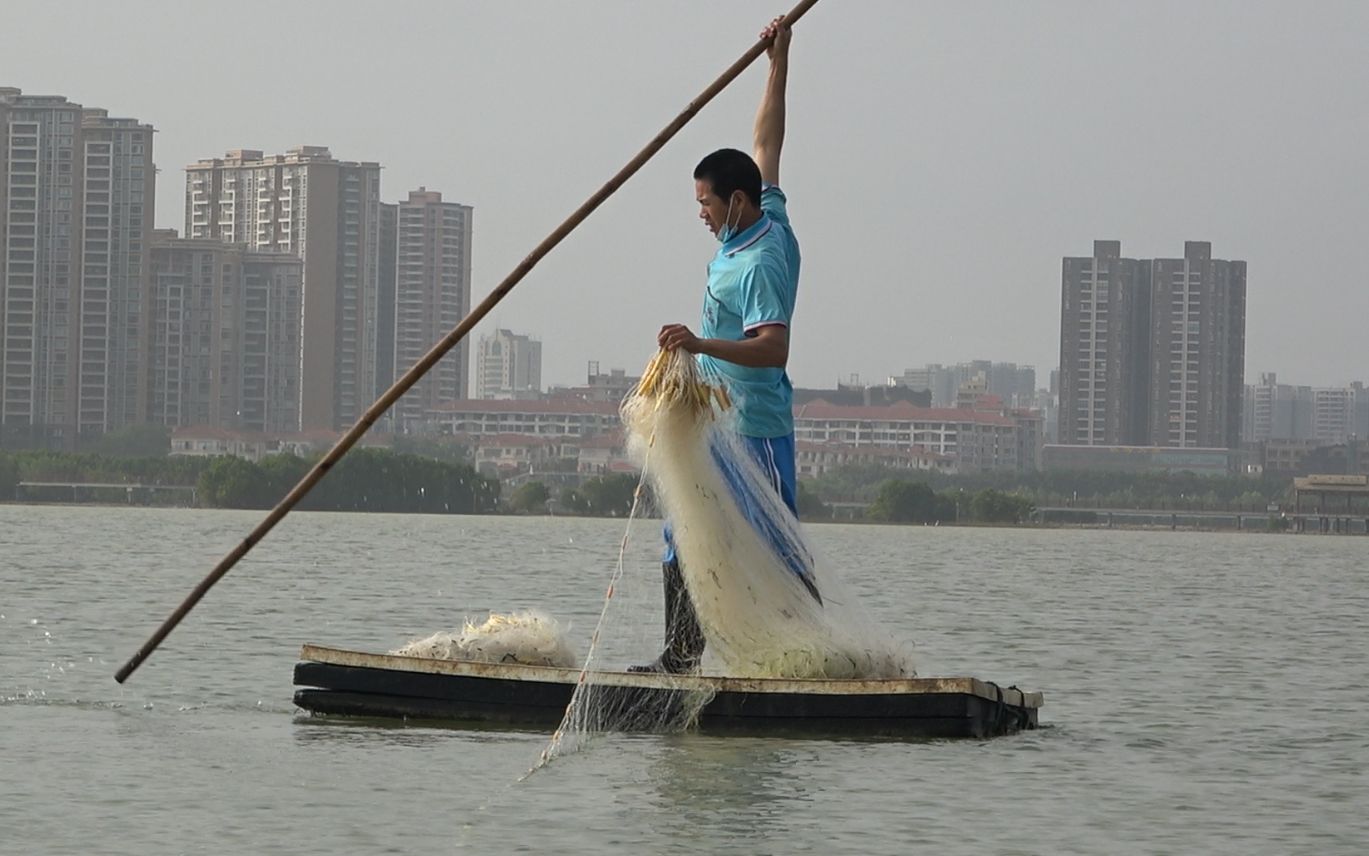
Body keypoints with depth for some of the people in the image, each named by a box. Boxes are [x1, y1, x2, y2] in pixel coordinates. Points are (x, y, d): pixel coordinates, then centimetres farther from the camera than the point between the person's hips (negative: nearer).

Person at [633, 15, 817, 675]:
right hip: (715, 425, 10)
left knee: (776, 549, -8)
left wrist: (702, 344, -40)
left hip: (754, 430, -10)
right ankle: (680, 657, 14)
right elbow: (766, 145, 18)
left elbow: (773, 348, -30)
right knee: (686, 545, 11)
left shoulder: (760, 262, -20)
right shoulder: (766, 219, 7)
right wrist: (778, 66, 20)